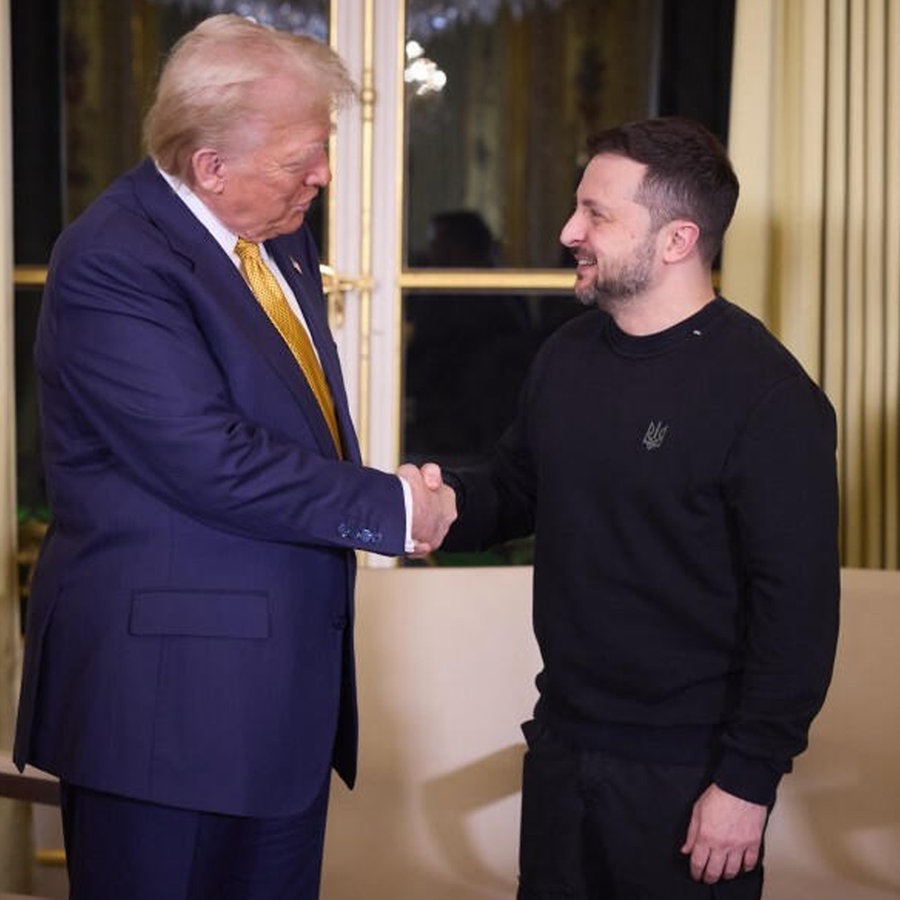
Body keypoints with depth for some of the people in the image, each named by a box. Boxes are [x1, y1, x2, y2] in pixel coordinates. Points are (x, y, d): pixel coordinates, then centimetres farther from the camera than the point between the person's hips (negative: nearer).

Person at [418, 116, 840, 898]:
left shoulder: (767, 396, -18)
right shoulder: (567, 355, 6)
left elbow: (798, 605, -18)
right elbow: (516, 490, 17)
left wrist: (748, 780, -18)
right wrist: (448, 501, -5)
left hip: (689, 772, -7)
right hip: (561, 744, 7)